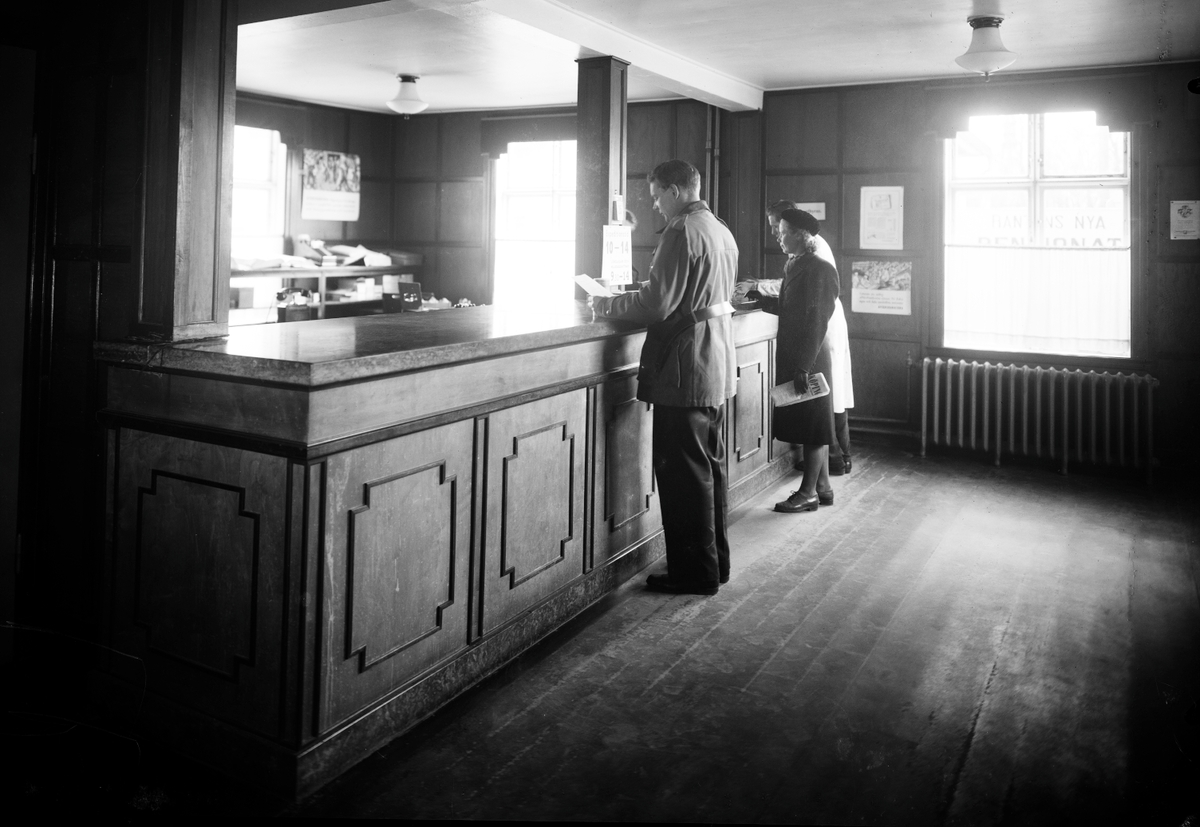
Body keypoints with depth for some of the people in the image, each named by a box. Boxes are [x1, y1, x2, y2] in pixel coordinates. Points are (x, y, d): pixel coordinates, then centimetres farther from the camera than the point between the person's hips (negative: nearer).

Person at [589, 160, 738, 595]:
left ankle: (694, 573, 7)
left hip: (685, 371, -10)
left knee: (684, 474, -2)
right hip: (717, 367, 10)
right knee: (710, 468, 16)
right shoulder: (722, 231, 14)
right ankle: (715, 562, 27)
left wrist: (608, 304, -4)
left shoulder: (682, 232, -15)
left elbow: (657, 304, -19)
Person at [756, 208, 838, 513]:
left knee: (813, 427, 1)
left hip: (810, 359, -9)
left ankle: (808, 493, 8)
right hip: (791, 356, 9)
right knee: (814, 428, 14)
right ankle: (822, 486, 23)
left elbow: (817, 321, -19)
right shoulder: (794, 265, 11)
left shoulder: (821, 269, -15)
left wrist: (804, 366, -21)